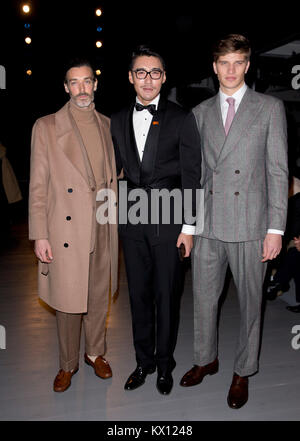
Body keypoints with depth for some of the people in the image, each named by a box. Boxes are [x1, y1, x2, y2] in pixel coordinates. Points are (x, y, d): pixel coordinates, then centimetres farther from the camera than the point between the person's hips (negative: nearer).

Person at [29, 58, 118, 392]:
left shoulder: (107, 125, 9)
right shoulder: (46, 127, -2)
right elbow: (38, 186, -5)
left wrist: (115, 218, 11)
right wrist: (39, 235, -9)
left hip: (103, 229, 4)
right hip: (66, 230, -3)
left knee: (99, 297, 15)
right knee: (67, 301, 7)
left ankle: (96, 353, 38)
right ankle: (68, 363, 29)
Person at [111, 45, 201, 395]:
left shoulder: (181, 119, -2)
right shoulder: (118, 120, 10)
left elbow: (191, 176, -4)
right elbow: (115, 170, 13)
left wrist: (188, 226, -7)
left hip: (168, 221, -3)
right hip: (132, 220, 4)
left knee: (167, 296, 7)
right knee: (139, 294, 13)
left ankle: (164, 365, 28)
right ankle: (143, 361, 32)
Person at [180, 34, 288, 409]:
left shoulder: (270, 108, 2)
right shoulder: (201, 112, 11)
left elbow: (278, 170, -2)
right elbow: (197, 170, 12)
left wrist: (276, 227, -8)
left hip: (250, 225, -3)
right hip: (208, 224, 3)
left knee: (249, 301, 9)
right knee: (203, 297, 13)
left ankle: (243, 372, 30)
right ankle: (206, 359, 36)